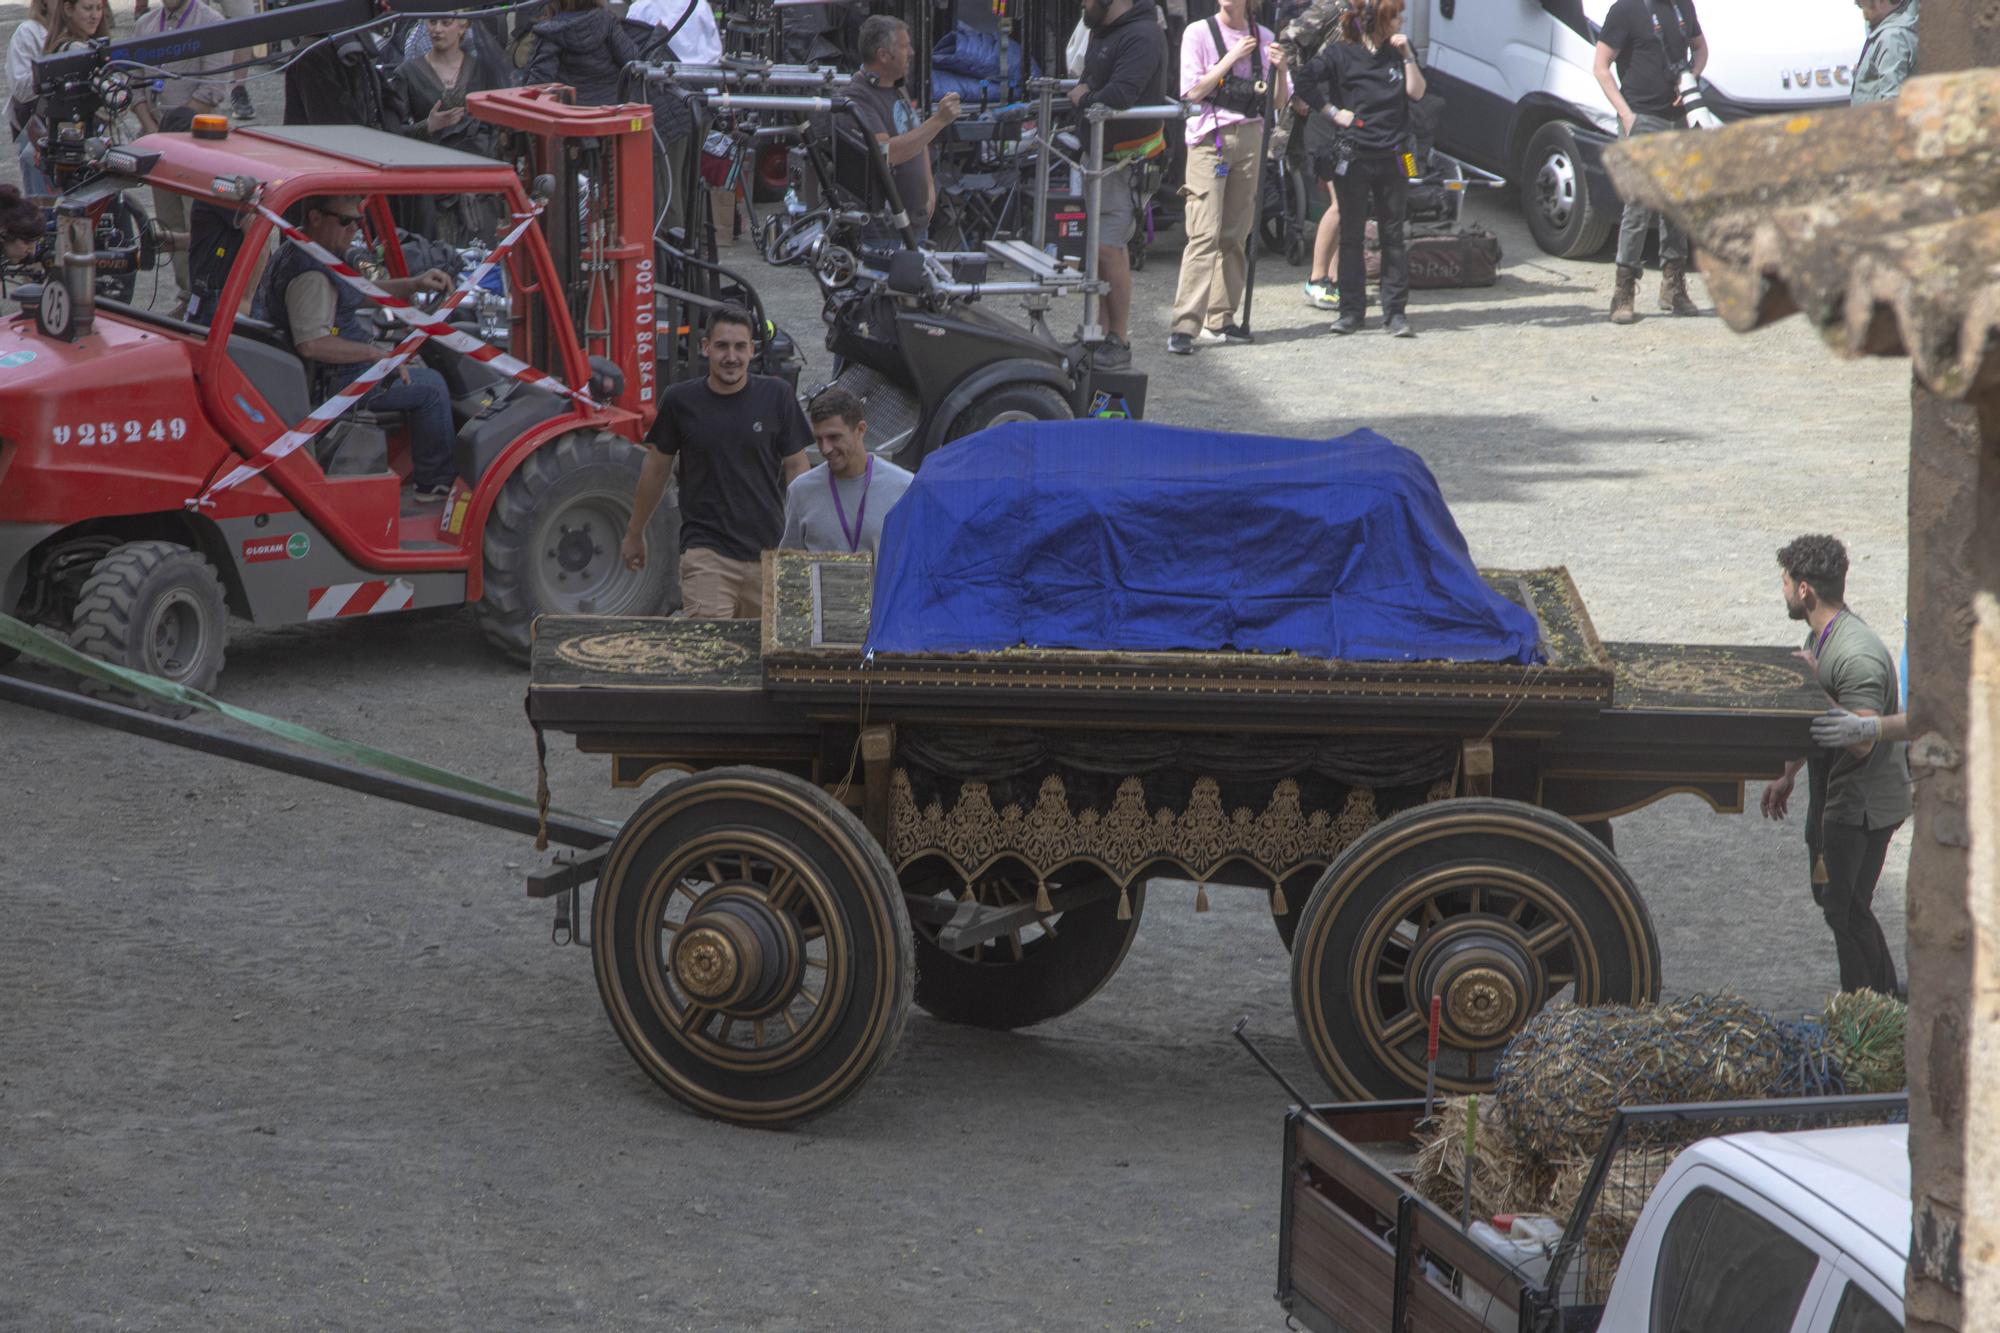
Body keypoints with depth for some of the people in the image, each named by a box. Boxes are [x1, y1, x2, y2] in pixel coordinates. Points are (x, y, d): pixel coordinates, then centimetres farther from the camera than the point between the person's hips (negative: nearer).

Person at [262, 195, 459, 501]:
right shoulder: (310, 274, -25)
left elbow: (359, 292, 22)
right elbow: (312, 344, -34)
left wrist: (415, 285, 9)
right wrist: (376, 355, -26)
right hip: (335, 382, -12)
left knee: (418, 370, 26)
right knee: (430, 386, -4)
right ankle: (434, 484, 5)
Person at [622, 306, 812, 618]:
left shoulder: (776, 396, 1)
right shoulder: (681, 401, 1)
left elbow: (795, 468, 8)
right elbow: (656, 469, 13)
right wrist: (635, 534, 22)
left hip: (766, 552, 2)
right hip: (706, 550, -2)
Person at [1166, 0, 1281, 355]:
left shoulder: (1262, 38, 11)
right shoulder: (1199, 33, -1)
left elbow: (1279, 101, 11)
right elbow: (1193, 91, -9)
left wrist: (1279, 69, -8)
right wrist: (1232, 58, -12)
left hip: (1250, 137, 5)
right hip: (1209, 138, -5)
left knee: (1235, 235, 6)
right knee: (1205, 233, -14)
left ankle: (1220, 321, 13)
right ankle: (1185, 326, -18)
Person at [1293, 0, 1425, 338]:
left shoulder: (1400, 52, 8)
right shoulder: (1340, 53, -3)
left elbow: (1417, 93, -2)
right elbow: (1305, 82, -8)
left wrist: (1407, 56, -9)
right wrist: (1332, 112, -9)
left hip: (1391, 157, 2)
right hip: (1352, 156, -2)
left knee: (1392, 234, 3)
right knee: (1352, 234, 3)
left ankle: (1395, 310, 5)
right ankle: (1351, 310, 10)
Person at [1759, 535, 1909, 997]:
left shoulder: (1857, 656, -27)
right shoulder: (1821, 636, 6)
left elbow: (1860, 741, -32)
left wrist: (1812, 687, -30)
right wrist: (1788, 776, 23)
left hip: (1864, 804, -10)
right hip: (1833, 794, 10)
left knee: (1846, 908, -3)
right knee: (1831, 896, 18)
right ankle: (1886, 998, 30)